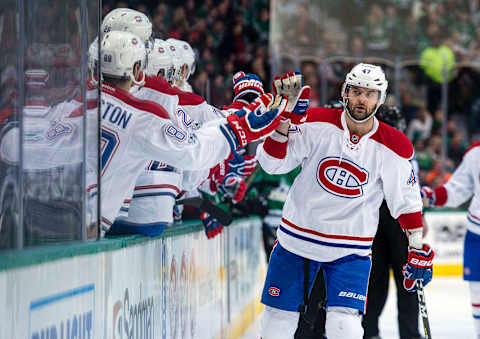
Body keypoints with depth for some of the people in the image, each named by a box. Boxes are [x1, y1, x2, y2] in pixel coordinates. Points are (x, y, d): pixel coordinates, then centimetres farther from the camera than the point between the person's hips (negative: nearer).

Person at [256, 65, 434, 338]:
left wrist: (418, 249, 2)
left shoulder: (394, 148, -7)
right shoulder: (317, 124, -8)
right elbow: (273, 163, -10)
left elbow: (406, 201, 3)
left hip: (350, 252, -1)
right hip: (296, 239, 1)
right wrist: (284, 118, -22)